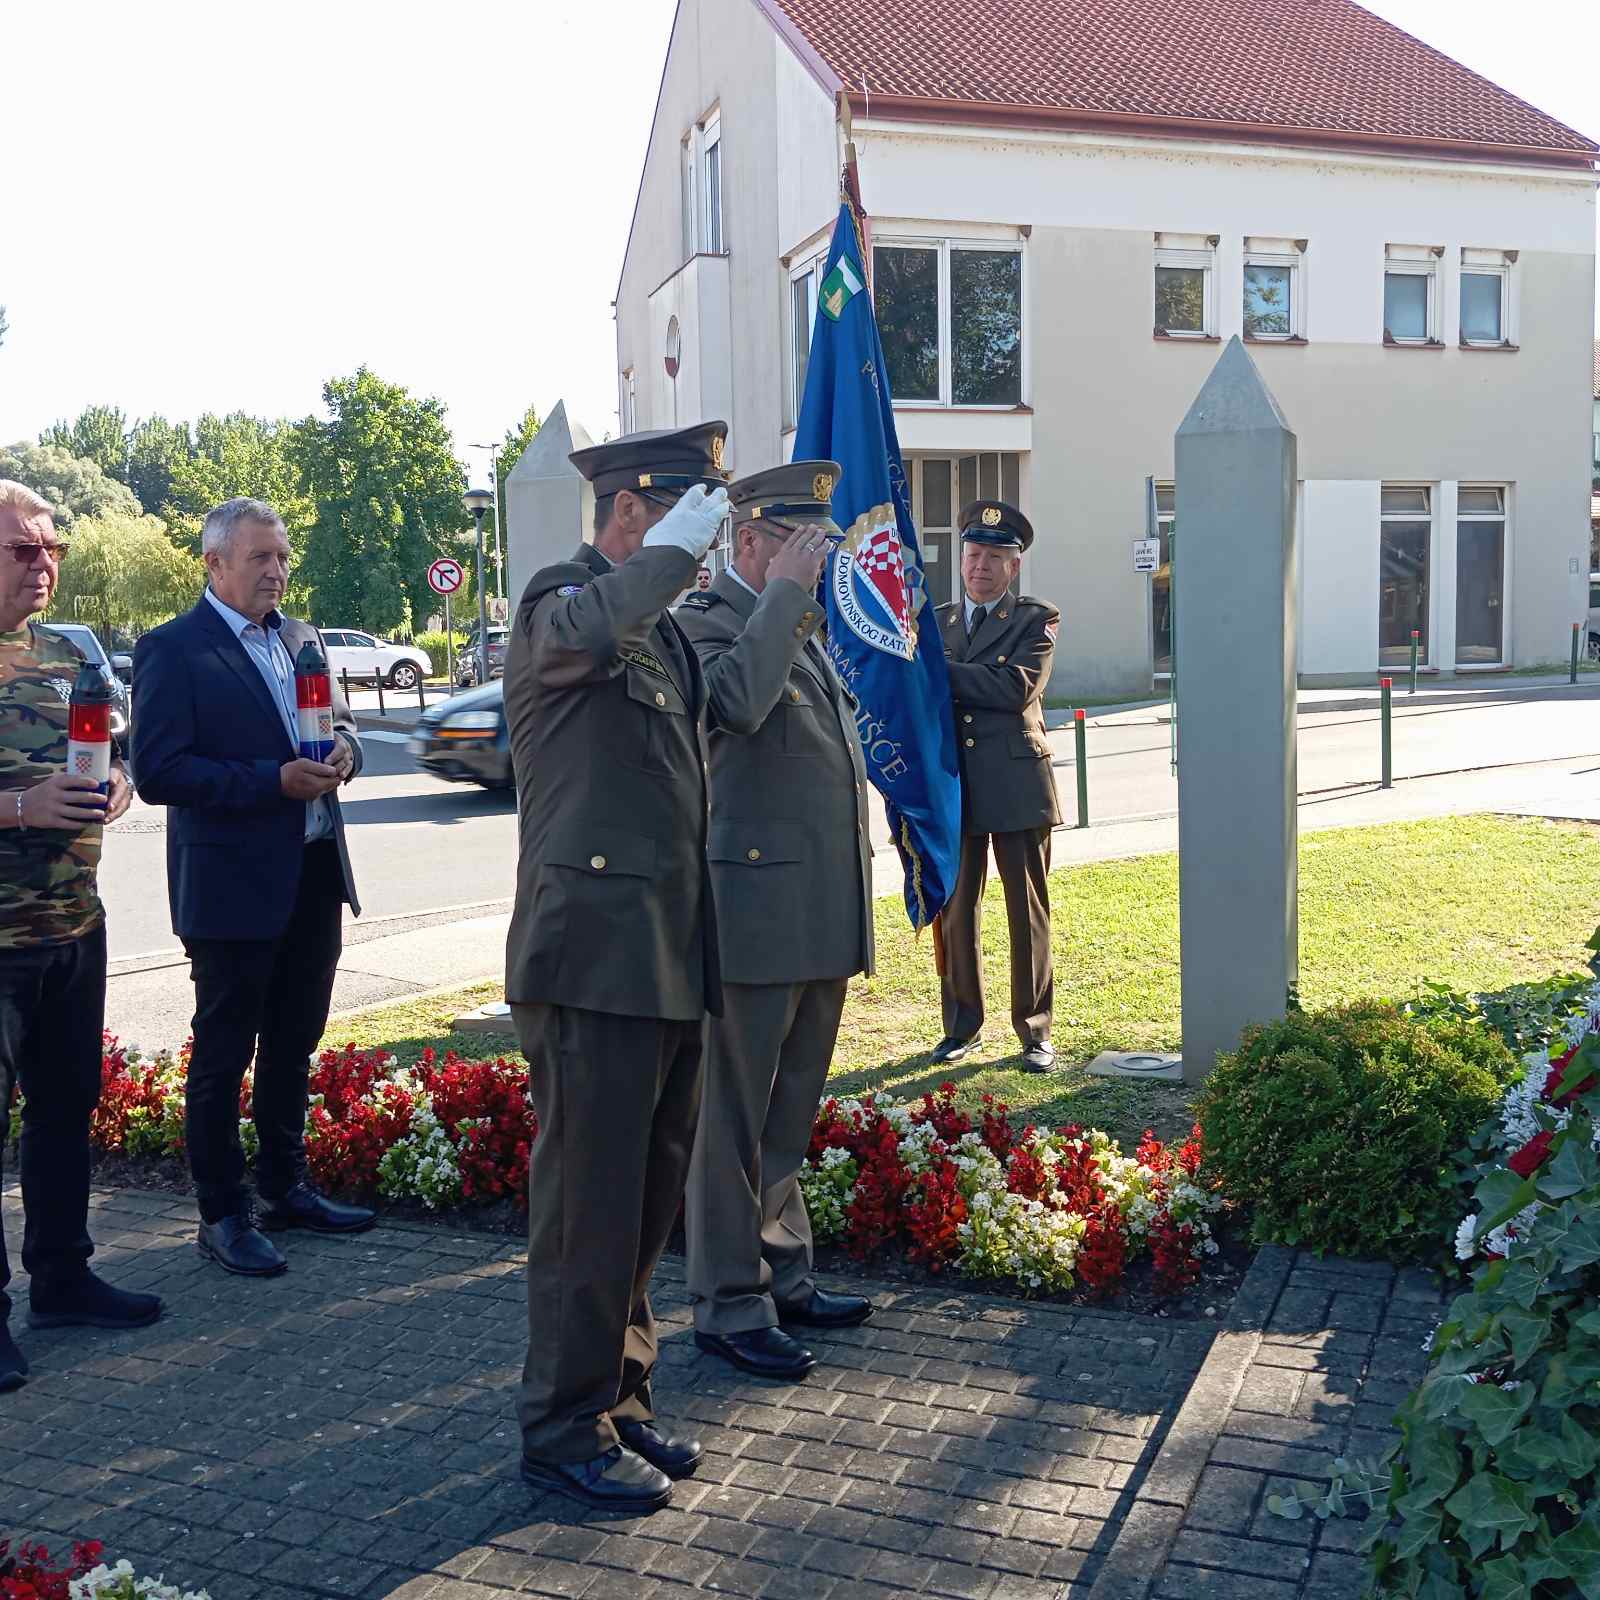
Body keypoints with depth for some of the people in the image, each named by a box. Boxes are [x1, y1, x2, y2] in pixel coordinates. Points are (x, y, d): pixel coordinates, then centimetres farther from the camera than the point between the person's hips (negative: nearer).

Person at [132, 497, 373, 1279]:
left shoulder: (301, 638, 11)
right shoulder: (173, 649, -10)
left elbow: (339, 721, 19)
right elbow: (157, 773, -16)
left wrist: (342, 750, -5)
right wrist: (274, 780, -23)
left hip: (314, 876, 7)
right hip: (233, 885, -7)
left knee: (292, 1045, 18)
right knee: (223, 1055, 5)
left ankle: (284, 1185, 33)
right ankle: (221, 1213, 18)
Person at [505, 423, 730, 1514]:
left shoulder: (664, 625, 20)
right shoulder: (564, 599, -8)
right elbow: (584, 633, -34)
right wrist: (678, 548, -22)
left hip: (668, 957, 9)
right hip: (596, 951, -9)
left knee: (650, 1195, 15)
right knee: (592, 1198, -1)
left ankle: (619, 1398, 29)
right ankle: (568, 1431, 13)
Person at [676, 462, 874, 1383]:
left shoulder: (809, 630, 18)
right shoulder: (707, 620, -9)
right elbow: (738, 701, -33)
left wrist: (858, 902, 24)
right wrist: (784, 593, -22)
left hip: (824, 920, 9)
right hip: (755, 914, -9)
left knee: (789, 1115, 18)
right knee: (733, 1117, 2)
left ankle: (785, 1278, 31)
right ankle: (730, 1306, 13)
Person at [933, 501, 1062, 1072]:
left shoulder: (1036, 621, 2)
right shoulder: (933, 622, 14)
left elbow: (1017, 688, -15)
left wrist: (942, 671, -14)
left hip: (1017, 785, -3)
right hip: (952, 785, 3)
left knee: (1028, 912, 3)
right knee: (954, 912, 8)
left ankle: (1035, 1031, 14)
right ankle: (962, 1026, 22)